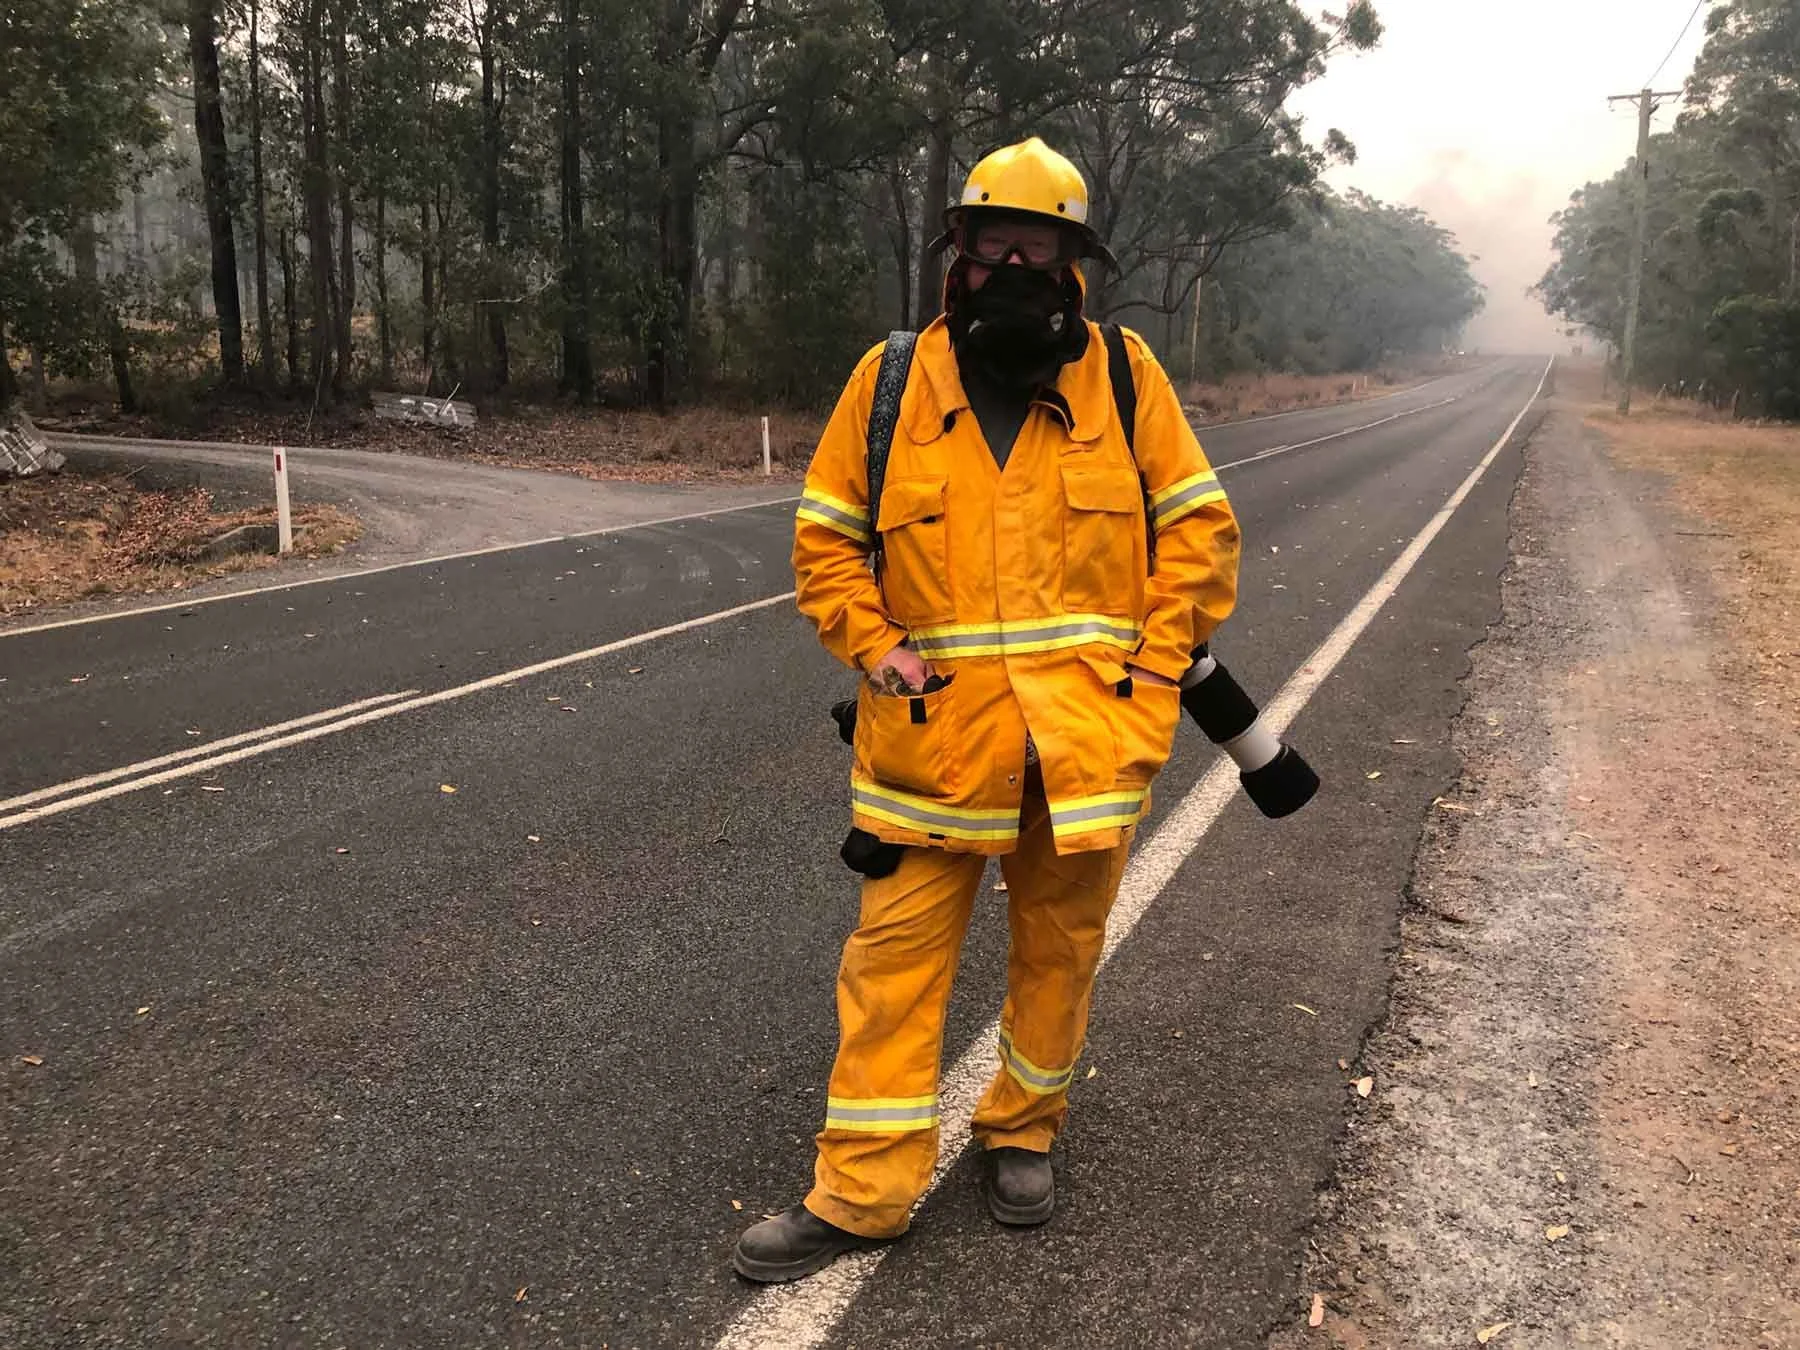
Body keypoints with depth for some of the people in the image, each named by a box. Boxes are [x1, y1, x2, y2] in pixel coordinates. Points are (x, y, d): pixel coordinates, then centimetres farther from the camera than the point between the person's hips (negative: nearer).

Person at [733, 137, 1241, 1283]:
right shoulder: (892, 380, 1)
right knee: (896, 953, 2)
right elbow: (827, 536, 8)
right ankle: (861, 1191, 15)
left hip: (1090, 730, 1)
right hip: (936, 728, 0)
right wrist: (875, 648, -6)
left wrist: (1156, 666, -4)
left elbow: (1200, 527, 4)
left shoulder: (1124, 375, 1)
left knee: (1061, 949, 14)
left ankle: (1023, 1130, 37)